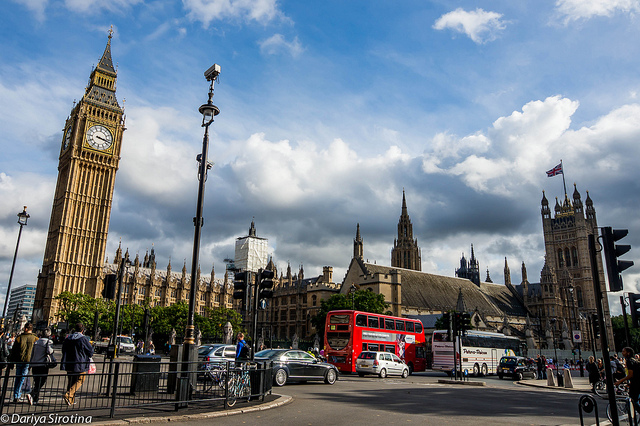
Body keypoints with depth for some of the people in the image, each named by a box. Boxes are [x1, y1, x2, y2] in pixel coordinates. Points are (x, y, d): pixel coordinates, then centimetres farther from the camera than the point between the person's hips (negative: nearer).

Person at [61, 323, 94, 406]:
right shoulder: (84, 339, -11)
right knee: (79, 381, 3)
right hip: (80, 365, -6)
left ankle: (71, 400, 16)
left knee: (70, 381, 15)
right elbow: (90, 352, -5)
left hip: (69, 365, 6)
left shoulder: (67, 339, 9)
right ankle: (68, 395, -15)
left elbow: (64, 351, 17)